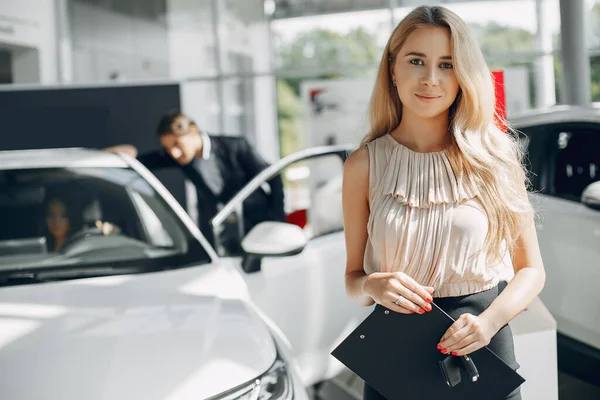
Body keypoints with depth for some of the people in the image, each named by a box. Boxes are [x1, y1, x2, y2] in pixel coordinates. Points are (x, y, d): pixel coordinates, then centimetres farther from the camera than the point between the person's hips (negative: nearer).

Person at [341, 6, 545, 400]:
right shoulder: (365, 164, -3)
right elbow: (353, 276, 4)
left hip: (484, 350, 0)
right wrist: (373, 286, -19)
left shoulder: (494, 157, -3)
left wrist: (490, 321, -17)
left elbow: (531, 270, 1)